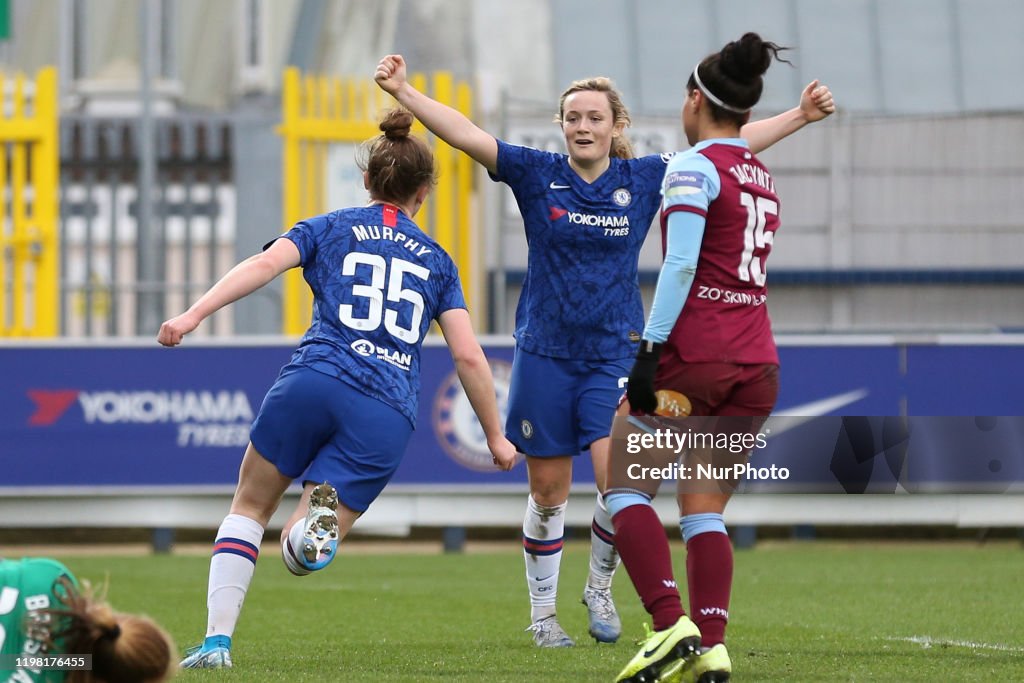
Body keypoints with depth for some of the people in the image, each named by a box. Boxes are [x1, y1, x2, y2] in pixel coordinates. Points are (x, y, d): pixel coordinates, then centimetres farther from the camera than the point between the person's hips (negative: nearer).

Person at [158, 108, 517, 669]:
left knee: (250, 506, 17)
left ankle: (217, 641, 1)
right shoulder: (437, 261, 22)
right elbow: (468, 356, 15)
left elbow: (265, 264, -2)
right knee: (302, 553, 6)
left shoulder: (330, 228, 18)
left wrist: (194, 313, -11)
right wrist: (496, 437, 23)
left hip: (313, 382, -1)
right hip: (387, 415, 1)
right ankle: (322, 517, -32)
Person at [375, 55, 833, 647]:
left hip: (615, 354, 0)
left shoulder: (645, 178, 1)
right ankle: (543, 613, 21)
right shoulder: (536, 175, -2)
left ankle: (600, 587, 9)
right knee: (548, 493, 6)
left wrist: (799, 117, 0)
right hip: (545, 354, 0)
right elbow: (465, 134, -11)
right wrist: (403, 92, -22)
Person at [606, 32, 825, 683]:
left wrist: (649, 349, -18)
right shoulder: (764, 177, 15)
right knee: (705, 511, 9)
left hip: (693, 354, -7)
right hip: (758, 362, 7)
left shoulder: (693, 168, -8)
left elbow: (680, 264, -17)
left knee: (626, 488, 4)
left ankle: (671, 624, -12)